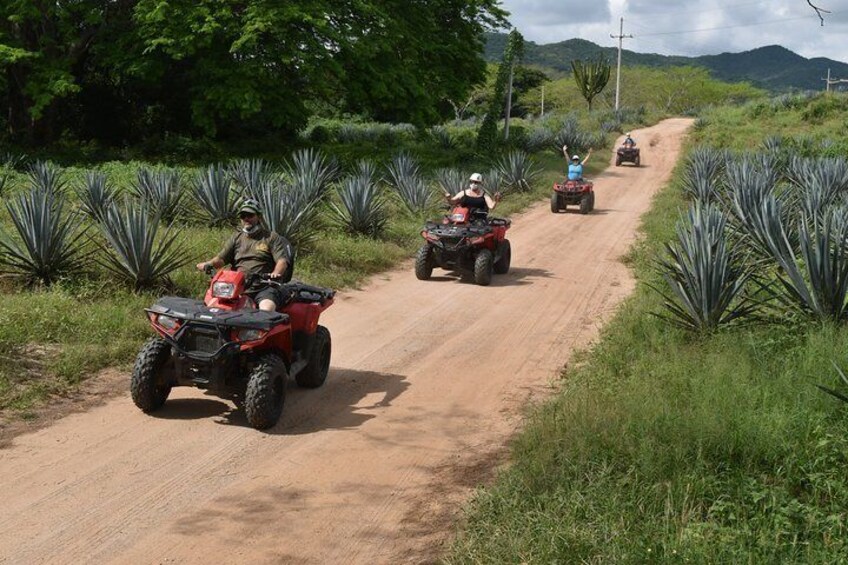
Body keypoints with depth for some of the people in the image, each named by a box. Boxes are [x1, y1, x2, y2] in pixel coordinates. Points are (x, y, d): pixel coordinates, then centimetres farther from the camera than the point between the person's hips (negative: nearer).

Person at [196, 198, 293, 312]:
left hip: (264, 287, -4)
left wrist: (276, 273, -27)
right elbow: (221, 258, 13)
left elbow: (282, 261, -4)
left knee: (266, 309, -35)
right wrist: (208, 264, -10)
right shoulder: (236, 238, 23)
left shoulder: (272, 237, 9)